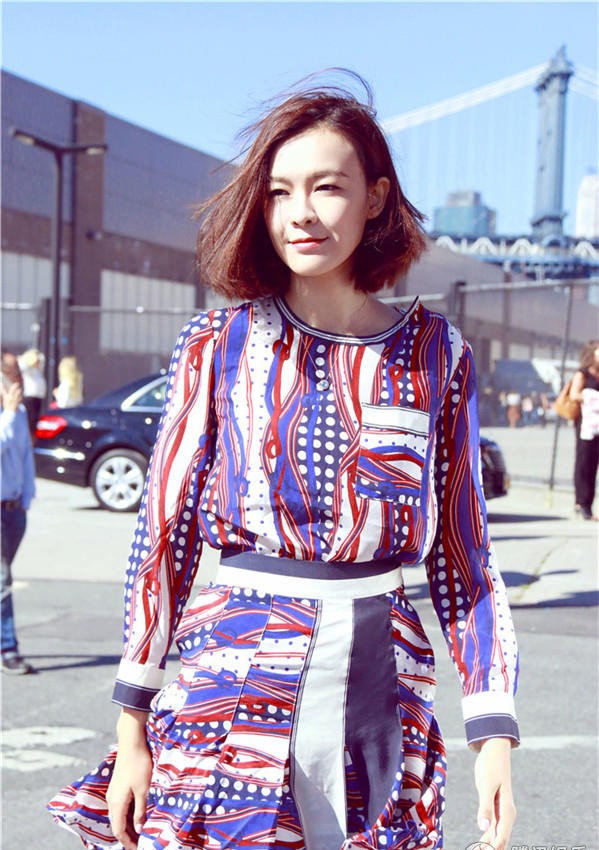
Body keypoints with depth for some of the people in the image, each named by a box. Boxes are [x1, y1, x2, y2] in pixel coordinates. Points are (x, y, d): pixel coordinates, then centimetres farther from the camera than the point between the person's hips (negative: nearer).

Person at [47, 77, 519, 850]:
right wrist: (132, 728, 1)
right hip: (238, 666, -1)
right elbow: (162, 533, 2)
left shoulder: (436, 354, 3)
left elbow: (464, 552, 6)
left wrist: (493, 731, 1)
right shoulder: (220, 345, 0)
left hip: (382, 684, 2)